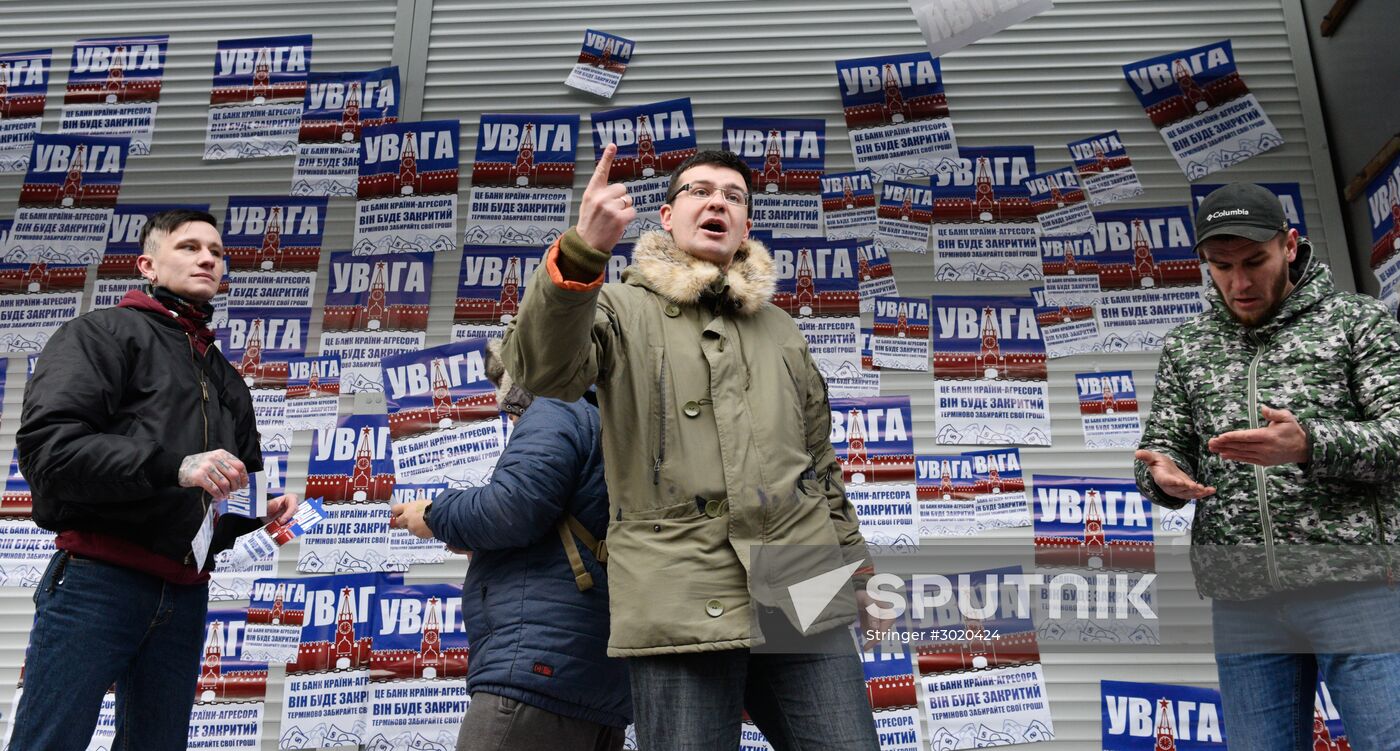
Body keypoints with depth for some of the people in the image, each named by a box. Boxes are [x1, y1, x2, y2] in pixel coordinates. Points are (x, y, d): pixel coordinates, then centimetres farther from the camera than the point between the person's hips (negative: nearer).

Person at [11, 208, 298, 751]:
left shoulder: (227, 380, 24)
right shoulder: (102, 334, 3)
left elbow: (243, 482, 30)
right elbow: (47, 444, -13)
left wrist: (264, 505, 6)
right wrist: (174, 465, -22)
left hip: (185, 596, 7)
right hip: (97, 581, -6)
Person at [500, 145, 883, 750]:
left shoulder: (780, 329, 21)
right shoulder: (624, 309, 7)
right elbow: (546, 370, -15)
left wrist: (854, 564, 20)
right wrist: (580, 254, -32)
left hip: (804, 592, 4)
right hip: (681, 601, -4)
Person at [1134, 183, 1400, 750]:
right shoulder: (1185, 346, 14)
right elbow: (1163, 447, 11)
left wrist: (1308, 445, -25)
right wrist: (1164, 476, -13)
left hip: (1355, 582, -3)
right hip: (1242, 597, 3)